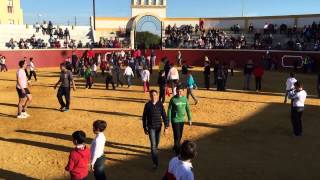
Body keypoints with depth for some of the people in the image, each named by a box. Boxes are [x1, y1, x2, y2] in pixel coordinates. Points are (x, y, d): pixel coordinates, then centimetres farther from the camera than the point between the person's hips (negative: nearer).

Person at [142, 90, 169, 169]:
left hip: (158, 127, 2)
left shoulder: (160, 104, -5)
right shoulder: (147, 105, -8)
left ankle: (154, 150, 50)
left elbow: (164, 116, -3)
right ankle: (155, 162, -4)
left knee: (157, 142, 18)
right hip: (151, 127, -2)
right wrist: (145, 128, -1)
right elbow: (144, 117, -2)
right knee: (153, 144, -7)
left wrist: (166, 126, -9)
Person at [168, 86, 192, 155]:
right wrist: (168, 121, -9)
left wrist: (189, 119, 9)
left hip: (182, 120, 5)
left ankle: (175, 147, 37)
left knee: (180, 135, 15)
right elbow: (169, 110, -8)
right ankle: (178, 151, 6)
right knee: (177, 136, -5)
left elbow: (187, 109, 8)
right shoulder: (173, 99, -12)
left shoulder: (185, 98, -1)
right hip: (175, 120, -5)